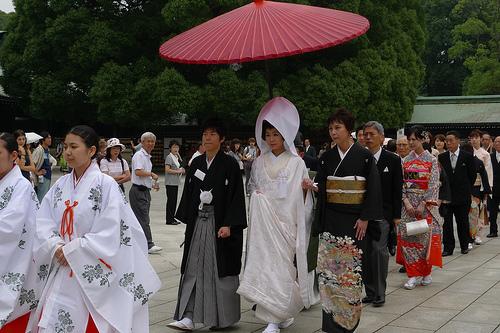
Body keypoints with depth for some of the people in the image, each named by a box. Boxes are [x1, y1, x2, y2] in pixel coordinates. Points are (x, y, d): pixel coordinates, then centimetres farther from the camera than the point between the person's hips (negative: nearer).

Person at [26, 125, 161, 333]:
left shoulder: (106, 185, -10)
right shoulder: (61, 185, 8)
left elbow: (110, 232, -16)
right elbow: (43, 223, 5)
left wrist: (71, 251, -14)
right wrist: (56, 247, -14)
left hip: (93, 274, -5)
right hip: (62, 271, 5)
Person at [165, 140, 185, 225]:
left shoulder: (177, 157, 14)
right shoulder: (169, 157, -11)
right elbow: (167, 170, -19)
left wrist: (182, 170, 7)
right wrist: (178, 171, -16)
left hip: (175, 182, 8)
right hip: (170, 182, -8)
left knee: (174, 200, 11)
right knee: (170, 200, -5)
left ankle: (172, 218, 18)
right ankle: (169, 219, 1)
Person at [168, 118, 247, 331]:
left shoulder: (229, 164, -7)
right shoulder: (196, 163, 9)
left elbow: (236, 196, -11)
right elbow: (188, 193, 13)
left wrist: (228, 224, -17)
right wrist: (186, 219, 9)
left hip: (220, 224, -5)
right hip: (197, 223, 5)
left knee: (221, 269, 3)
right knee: (193, 269, 2)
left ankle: (224, 318, 17)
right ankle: (188, 317, 3)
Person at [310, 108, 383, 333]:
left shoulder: (364, 156, -5)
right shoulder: (327, 158, 8)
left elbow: (373, 190, -6)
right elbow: (321, 188, 11)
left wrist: (365, 219, -11)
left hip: (354, 219, -4)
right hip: (331, 219, 4)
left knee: (350, 268, -2)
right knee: (328, 268, 2)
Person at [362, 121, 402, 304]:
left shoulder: (393, 160, 1)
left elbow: (397, 190, 2)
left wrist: (396, 215, -2)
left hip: (383, 214, -2)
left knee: (379, 251, -7)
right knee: (366, 253, 6)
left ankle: (380, 293, 2)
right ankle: (370, 292, 17)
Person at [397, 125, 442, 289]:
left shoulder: (432, 160, -2)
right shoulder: (405, 161, 7)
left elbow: (434, 185, -7)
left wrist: (423, 205, -14)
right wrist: (406, 202, -9)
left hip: (426, 203, -3)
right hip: (408, 204, 3)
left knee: (425, 237, 0)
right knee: (407, 237, -3)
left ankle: (426, 272, 16)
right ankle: (414, 275, 3)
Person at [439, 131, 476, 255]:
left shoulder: (467, 156, -1)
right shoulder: (441, 157, 3)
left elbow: (473, 175, 6)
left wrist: (467, 189, 9)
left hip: (462, 195, -1)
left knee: (463, 222, 9)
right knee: (446, 222, 0)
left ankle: (464, 246, 23)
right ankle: (448, 248, 7)